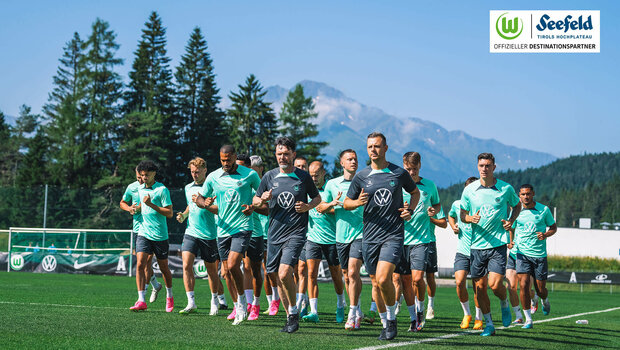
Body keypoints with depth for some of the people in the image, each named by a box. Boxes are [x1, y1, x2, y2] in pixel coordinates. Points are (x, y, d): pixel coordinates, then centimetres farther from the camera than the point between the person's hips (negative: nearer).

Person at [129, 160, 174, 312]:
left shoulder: (162, 190, -9)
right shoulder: (140, 189, 11)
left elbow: (169, 213, -13)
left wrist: (151, 205, -19)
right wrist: (137, 208, 13)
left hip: (160, 235, -4)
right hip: (143, 233, 4)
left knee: (164, 268, 8)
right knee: (140, 264, -13)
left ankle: (169, 297, 29)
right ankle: (141, 300, -15)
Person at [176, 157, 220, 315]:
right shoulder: (188, 188, 12)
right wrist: (183, 215, 9)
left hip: (209, 235, -4)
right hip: (191, 232, 4)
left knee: (211, 269, 7)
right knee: (186, 265, -13)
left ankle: (214, 300, 26)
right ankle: (191, 302, -11)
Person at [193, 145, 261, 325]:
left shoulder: (250, 175, -3)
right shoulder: (213, 177, 5)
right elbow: (199, 198, 14)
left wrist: (253, 206, -11)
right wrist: (204, 202, -10)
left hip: (242, 227, -4)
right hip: (223, 229, 4)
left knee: (232, 266, -18)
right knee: (227, 271, 8)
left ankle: (242, 300, 3)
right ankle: (238, 307, 22)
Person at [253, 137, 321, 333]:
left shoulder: (303, 177, 2)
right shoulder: (269, 177, 7)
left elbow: (317, 197, 15)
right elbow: (255, 201, 15)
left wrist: (308, 206, -5)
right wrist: (262, 200, -8)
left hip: (296, 233, -4)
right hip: (274, 234, 4)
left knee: (284, 273, -20)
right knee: (278, 277, 7)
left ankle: (294, 311, -1)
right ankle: (291, 317, 20)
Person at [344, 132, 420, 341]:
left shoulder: (399, 173, 2)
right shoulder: (361, 177, 4)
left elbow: (415, 192, 19)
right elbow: (346, 203, 13)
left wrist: (410, 210, 2)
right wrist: (357, 202, -9)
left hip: (393, 235, -3)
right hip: (369, 236, 3)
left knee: (383, 279, -18)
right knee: (376, 283, 8)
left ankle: (392, 318, 3)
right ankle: (385, 323, 24)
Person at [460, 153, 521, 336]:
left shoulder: (506, 188, -1)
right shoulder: (469, 190, 2)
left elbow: (517, 205, 17)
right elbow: (462, 214, 11)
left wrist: (511, 221, -2)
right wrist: (470, 218, -12)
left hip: (498, 243, -2)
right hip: (477, 244, 2)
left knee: (495, 284, -14)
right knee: (479, 286, 3)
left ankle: (505, 305, 20)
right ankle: (489, 324, 17)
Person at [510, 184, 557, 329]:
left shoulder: (544, 209, -1)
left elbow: (553, 227, 10)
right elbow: (511, 228, 19)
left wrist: (546, 234, -10)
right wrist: (510, 242, 4)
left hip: (540, 254, 0)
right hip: (522, 254, 0)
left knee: (541, 289, 6)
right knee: (524, 285, -15)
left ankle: (545, 301, 44)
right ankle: (528, 320, -5)